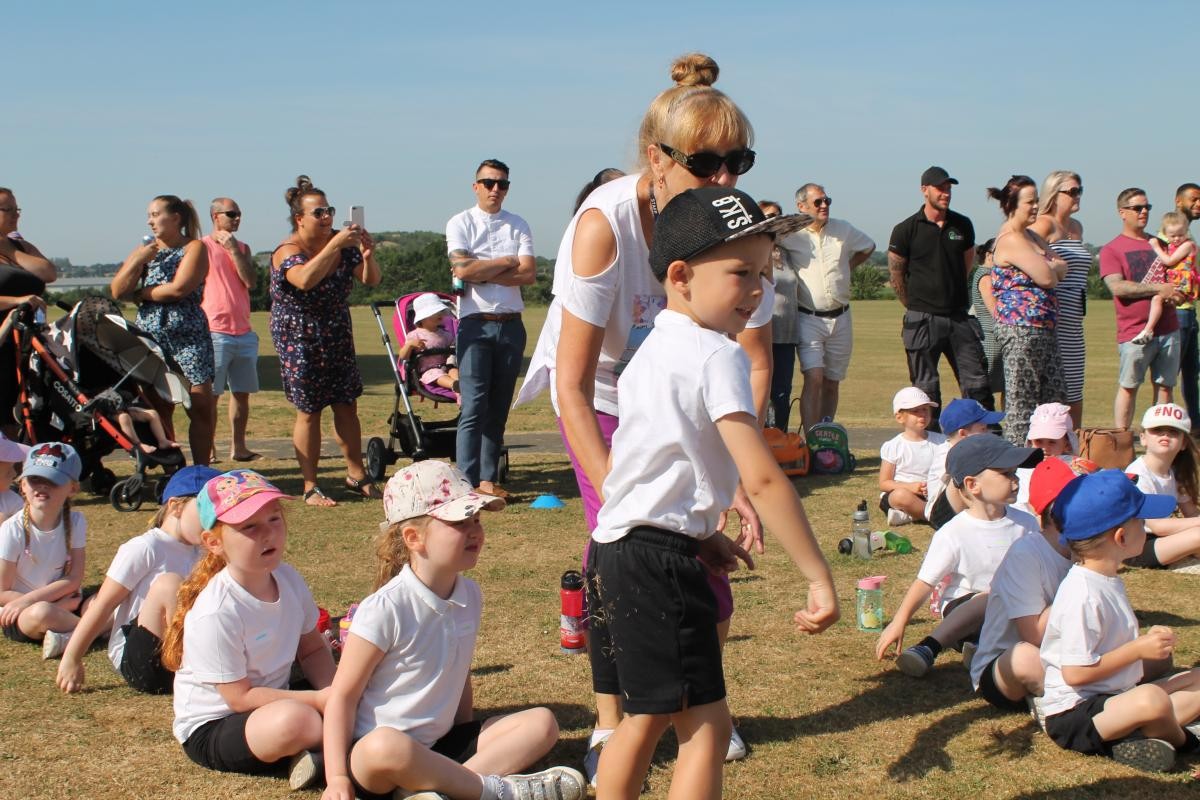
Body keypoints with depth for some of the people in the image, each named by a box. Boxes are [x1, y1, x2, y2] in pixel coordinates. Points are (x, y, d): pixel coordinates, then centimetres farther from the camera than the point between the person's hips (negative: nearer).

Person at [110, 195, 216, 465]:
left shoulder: (194, 248, 2)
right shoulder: (145, 250, 16)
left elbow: (178, 289, -12)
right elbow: (116, 291, 7)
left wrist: (138, 294, 0)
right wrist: (137, 260, -6)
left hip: (189, 337, -4)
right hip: (149, 339, 4)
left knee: (200, 408, -7)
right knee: (159, 410, 0)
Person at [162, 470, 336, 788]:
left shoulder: (288, 580, -3)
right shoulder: (216, 613, -26)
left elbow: (313, 649, 7)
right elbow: (240, 697, -22)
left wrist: (330, 692, -14)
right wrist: (317, 700, -23)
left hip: (273, 700, 7)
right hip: (211, 729, -7)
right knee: (295, 719, -35)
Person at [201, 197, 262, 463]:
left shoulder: (242, 247, 14)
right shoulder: (202, 246, -2)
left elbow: (251, 281, 0)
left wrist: (233, 249, -6)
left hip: (244, 333, 6)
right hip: (215, 332, -6)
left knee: (242, 393, 8)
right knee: (211, 395, -4)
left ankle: (238, 447, 15)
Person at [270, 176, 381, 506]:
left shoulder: (341, 243, 2)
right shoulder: (288, 251, -15)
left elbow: (372, 280, -2)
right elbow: (305, 279, -36)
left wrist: (368, 255, -22)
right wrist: (335, 245, -39)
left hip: (338, 337, 5)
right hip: (300, 340, -5)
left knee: (347, 406, 7)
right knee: (309, 412, 0)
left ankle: (356, 476, 18)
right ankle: (310, 487, 7)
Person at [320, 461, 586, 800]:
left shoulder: (469, 595, 4)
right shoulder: (385, 610, -16)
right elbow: (342, 696, -13)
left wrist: (469, 741, 14)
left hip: (438, 745, 7)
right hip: (372, 756, -7)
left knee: (542, 723, -5)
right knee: (386, 747, -42)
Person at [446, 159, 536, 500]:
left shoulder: (518, 225, 10)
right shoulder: (461, 223, 2)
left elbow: (529, 274, -4)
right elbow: (462, 269, -14)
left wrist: (481, 273, -10)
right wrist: (508, 261, -5)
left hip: (511, 325, 4)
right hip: (476, 324, -4)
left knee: (499, 408, 8)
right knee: (474, 407, -9)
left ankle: (488, 478, 13)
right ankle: (467, 482, -9)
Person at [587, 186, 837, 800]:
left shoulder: (653, 350, 16)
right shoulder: (716, 355, -14)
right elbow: (762, 479, -22)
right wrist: (819, 579, -19)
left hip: (615, 552, 10)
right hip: (659, 559, -10)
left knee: (646, 717, 19)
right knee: (706, 723, -2)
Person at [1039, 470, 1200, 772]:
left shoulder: (1108, 581, 11)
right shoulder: (1082, 596, -22)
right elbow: (1075, 672, -24)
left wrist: (1146, 639, 4)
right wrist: (1138, 649, -17)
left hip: (1112, 699, 10)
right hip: (1072, 714, -10)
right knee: (1152, 699, -35)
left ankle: (1136, 736, -12)